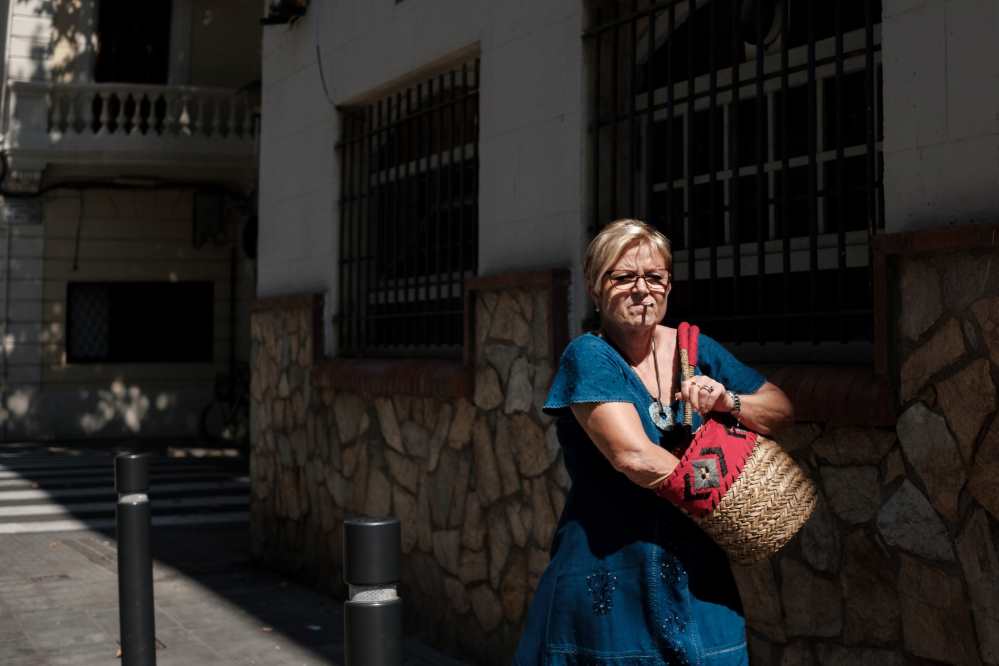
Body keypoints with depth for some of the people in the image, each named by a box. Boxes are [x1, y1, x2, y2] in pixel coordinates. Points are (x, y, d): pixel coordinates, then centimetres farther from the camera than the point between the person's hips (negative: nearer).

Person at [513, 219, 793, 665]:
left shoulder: (694, 349, 6)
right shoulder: (588, 356, -11)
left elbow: (781, 409, 12)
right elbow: (634, 456, -22)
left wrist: (728, 402, -9)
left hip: (695, 572, 5)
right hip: (609, 581, -4)